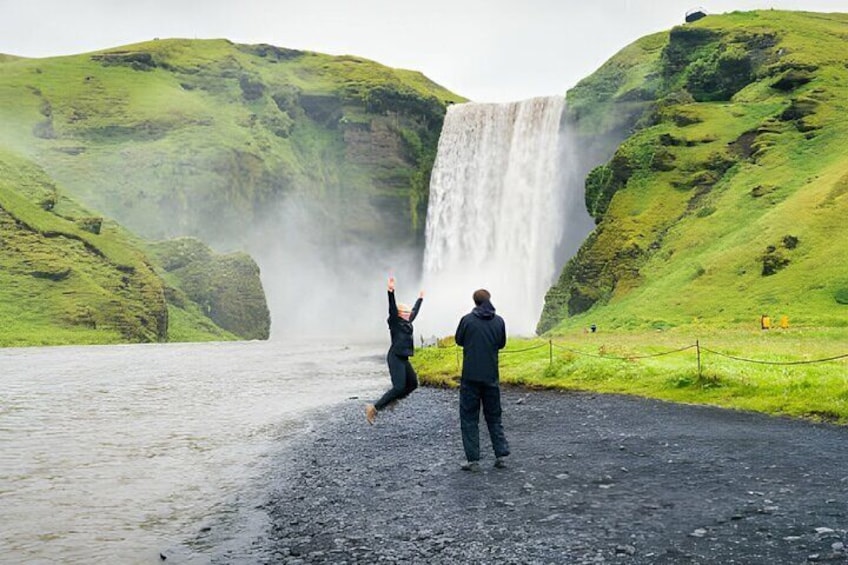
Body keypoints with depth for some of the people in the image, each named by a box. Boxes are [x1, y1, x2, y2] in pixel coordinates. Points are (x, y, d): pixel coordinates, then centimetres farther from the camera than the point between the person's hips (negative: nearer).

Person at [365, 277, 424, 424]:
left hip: (404, 359, 10)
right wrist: (391, 291, -36)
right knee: (399, 387, -17)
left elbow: (415, 311, 31)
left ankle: (391, 400, 26)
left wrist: (420, 299, 45)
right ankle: (374, 408, -13)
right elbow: (392, 307, -22)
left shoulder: (407, 323, 14)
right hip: (395, 358, -9)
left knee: (413, 383, 14)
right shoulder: (395, 322, -7)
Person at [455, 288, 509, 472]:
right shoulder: (499, 321, -2)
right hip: (491, 377, 3)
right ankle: (501, 455, 11)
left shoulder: (467, 320, -10)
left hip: (470, 376, -3)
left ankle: (473, 459, 1)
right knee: (494, 416, 15)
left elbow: (459, 340, 5)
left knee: (469, 417, 4)